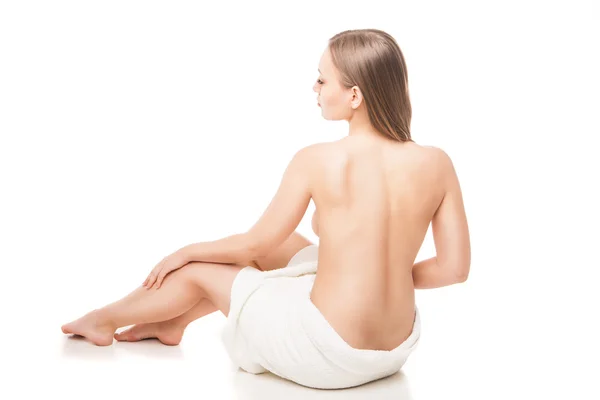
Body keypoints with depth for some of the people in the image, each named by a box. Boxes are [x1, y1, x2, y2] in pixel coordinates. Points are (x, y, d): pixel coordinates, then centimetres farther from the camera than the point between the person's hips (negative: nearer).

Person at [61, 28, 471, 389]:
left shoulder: (316, 161, -18)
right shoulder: (436, 163, -9)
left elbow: (255, 243, -5)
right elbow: (455, 267, -3)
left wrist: (185, 251, 14)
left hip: (326, 355, -5)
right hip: (397, 350, 5)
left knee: (197, 271, 17)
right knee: (279, 243, 25)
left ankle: (102, 319, 46)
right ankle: (172, 322, 44)